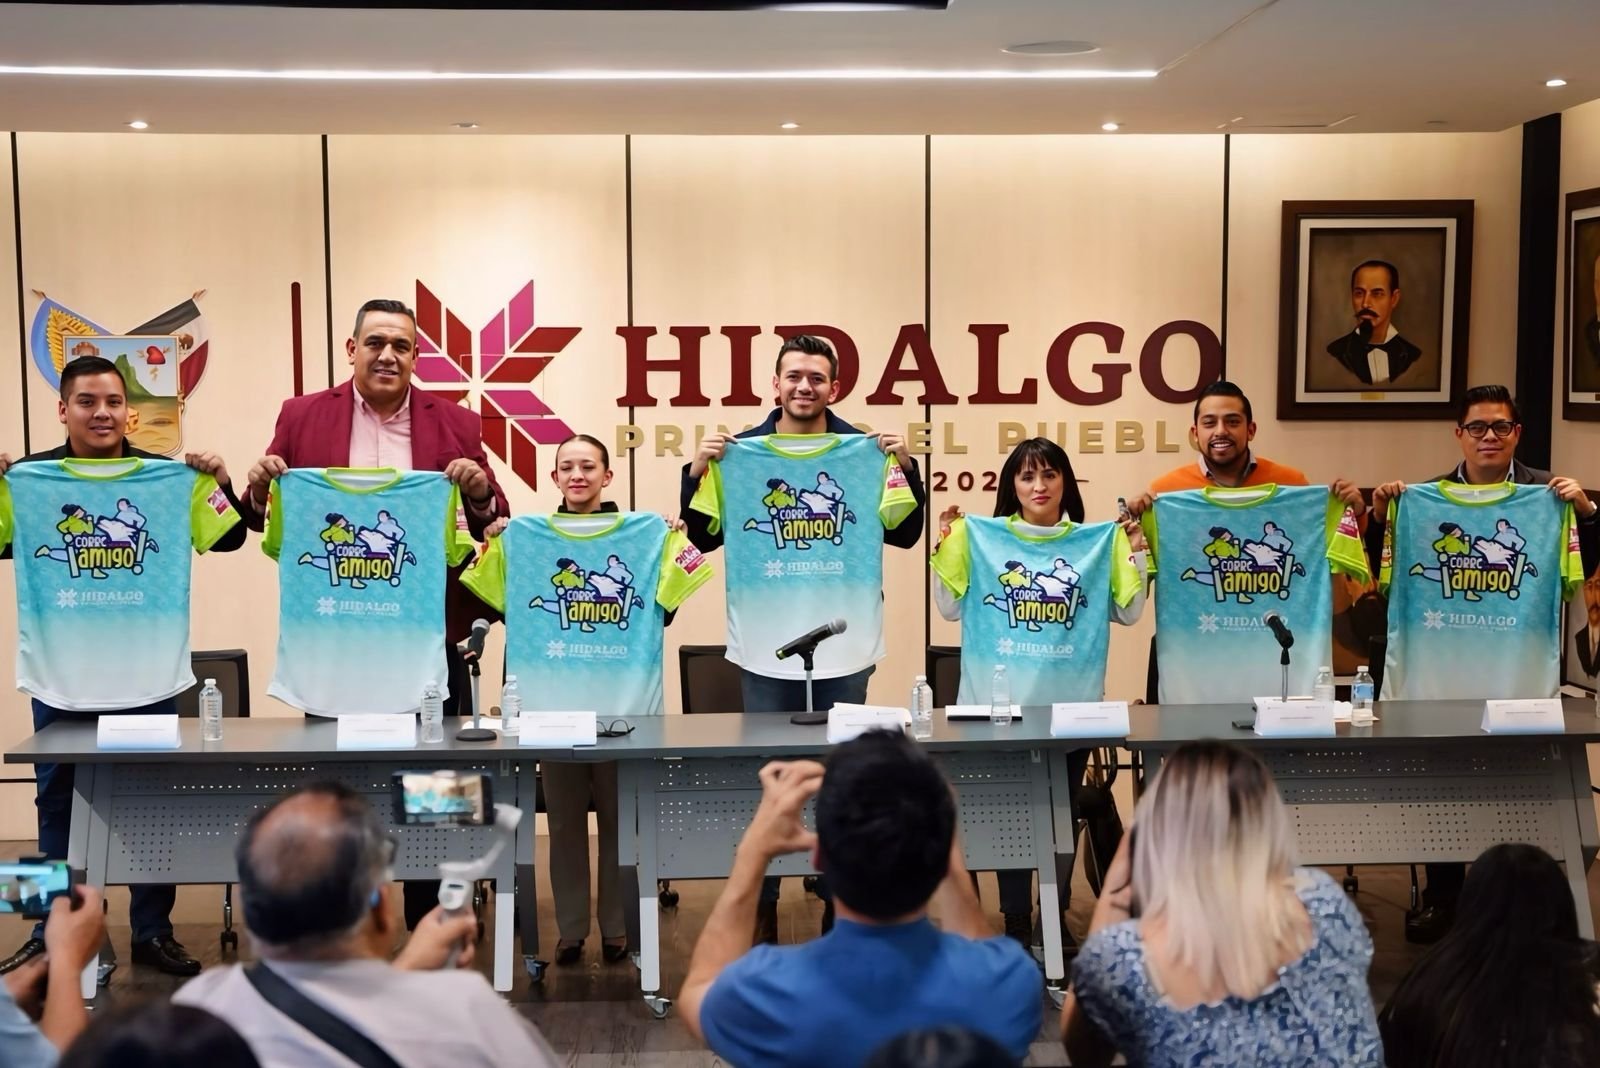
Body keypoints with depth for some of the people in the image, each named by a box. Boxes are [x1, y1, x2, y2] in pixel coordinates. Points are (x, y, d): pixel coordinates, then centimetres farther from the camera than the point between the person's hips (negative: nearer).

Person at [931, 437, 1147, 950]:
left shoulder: (1097, 541, 4)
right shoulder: (982, 538, 1)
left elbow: (1128, 612, 4)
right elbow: (950, 607, -1)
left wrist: (1135, 550, -5)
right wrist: (947, 543, -10)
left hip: (1073, 702, 1)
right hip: (1003, 702, -1)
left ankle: (1056, 912, 24)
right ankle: (1015, 917, 17)